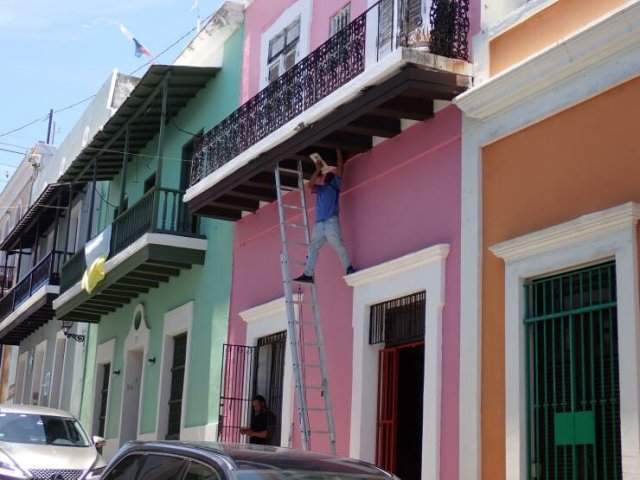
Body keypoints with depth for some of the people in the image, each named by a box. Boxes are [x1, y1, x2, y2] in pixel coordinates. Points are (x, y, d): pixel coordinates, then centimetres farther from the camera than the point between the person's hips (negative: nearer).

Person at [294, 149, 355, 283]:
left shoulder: (335, 185, 15)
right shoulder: (319, 189, 25)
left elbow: (340, 166, 8)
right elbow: (310, 184, 4)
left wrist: (338, 150, 10)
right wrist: (318, 169, 3)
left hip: (331, 221, -5)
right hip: (319, 223, 6)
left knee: (337, 245, -18)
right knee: (313, 248, 2)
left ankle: (349, 268, -23)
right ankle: (308, 275, 2)